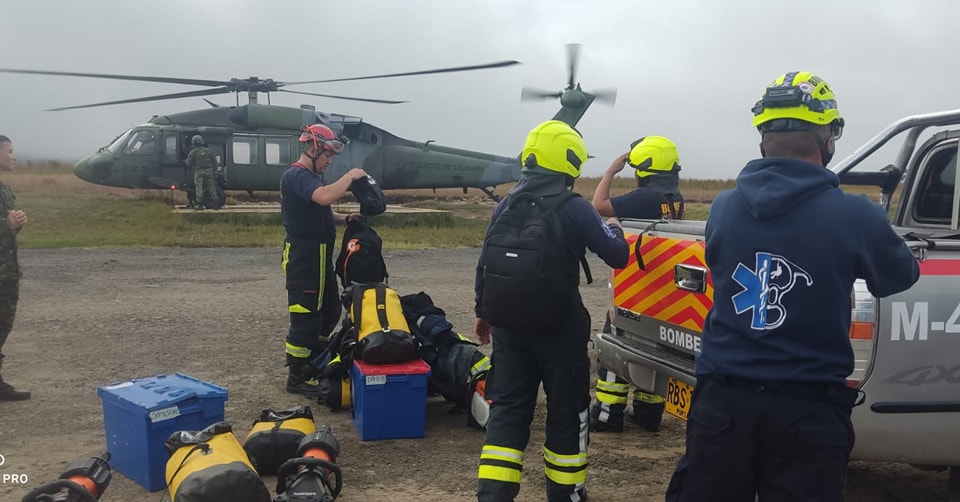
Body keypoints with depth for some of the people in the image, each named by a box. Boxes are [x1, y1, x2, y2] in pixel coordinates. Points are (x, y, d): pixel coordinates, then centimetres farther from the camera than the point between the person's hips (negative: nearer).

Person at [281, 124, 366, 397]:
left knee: (330, 310, 17)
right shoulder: (296, 176, -16)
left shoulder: (312, 176, 17)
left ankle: (314, 362, 31)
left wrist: (344, 219, 7)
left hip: (320, 256, 10)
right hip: (303, 256, -10)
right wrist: (350, 176, -21)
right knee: (306, 316, -5)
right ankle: (296, 377, 6)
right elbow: (325, 197, -34)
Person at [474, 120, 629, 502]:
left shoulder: (506, 205, 3)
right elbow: (618, 257, -8)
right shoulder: (575, 210, -12)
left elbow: (485, 263, 7)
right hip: (560, 327, -4)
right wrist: (613, 228, 13)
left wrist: (482, 312, 19)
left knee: (507, 409, 9)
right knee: (566, 411, 11)